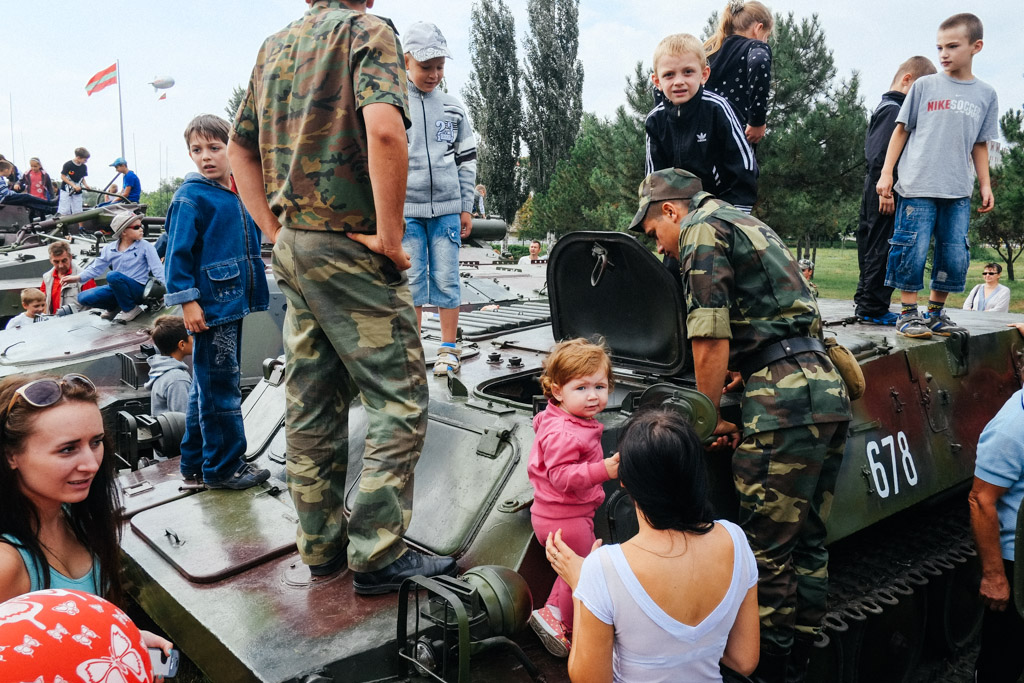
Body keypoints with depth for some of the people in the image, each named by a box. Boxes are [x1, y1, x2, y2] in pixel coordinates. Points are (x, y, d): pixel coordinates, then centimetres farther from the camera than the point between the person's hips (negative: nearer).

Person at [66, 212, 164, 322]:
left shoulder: (145, 246, -3)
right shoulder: (109, 249, 6)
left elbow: (157, 269, -7)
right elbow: (96, 268, 15)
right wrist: (78, 277, -1)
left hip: (139, 289, -4)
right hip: (118, 289, 4)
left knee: (113, 276, -32)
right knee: (83, 297, -12)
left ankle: (131, 309, -12)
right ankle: (114, 307, 14)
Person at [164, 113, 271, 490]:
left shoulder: (239, 193, 12)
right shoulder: (191, 197, -9)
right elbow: (178, 252, -13)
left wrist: (253, 293, 19)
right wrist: (188, 302, -18)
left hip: (233, 301, 8)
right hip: (209, 306, -8)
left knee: (209, 385, 15)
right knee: (219, 387, -2)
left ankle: (196, 462, 27)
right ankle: (223, 466, 9)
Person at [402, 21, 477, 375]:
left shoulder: (453, 109, 10)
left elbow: (466, 160, 13)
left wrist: (466, 207, 9)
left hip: (447, 208, 2)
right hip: (405, 209, -2)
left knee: (446, 279, 2)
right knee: (411, 280, 2)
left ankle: (449, 348, 13)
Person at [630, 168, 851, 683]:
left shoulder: (702, 230, -3)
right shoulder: (751, 224, 26)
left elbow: (709, 340, -12)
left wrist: (710, 418, -2)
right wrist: (747, 367, 22)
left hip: (785, 402, -10)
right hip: (828, 389, 10)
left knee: (768, 551, -2)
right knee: (807, 544, 15)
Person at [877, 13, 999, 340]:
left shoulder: (985, 95, 12)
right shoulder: (924, 86, 5)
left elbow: (980, 145, 17)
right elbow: (901, 130, 7)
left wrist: (985, 185, 11)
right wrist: (886, 173, 0)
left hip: (958, 191, 3)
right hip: (917, 186, -3)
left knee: (955, 257, 2)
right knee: (913, 250, -8)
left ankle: (936, 312, 17)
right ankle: (909, 313, 4)